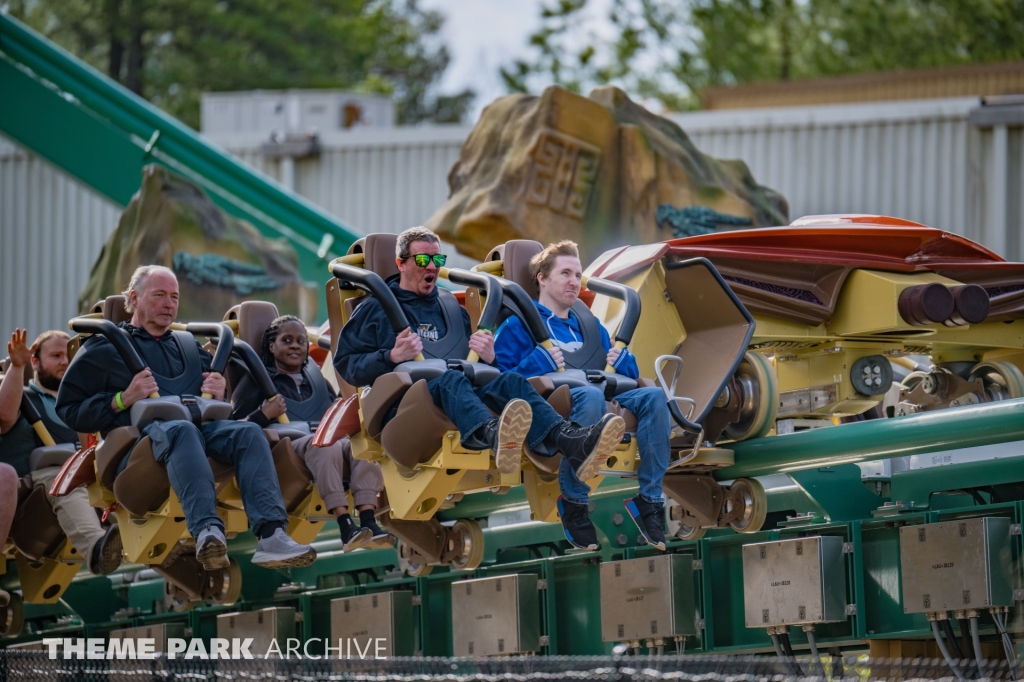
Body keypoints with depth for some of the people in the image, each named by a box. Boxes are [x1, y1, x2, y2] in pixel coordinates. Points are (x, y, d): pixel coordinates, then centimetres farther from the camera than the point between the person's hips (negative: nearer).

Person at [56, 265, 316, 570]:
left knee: (248, 431, -28)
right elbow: (68, 410, 8)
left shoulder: (190, 347, 34)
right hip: (140, 435, -5)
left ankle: (271, 535, -46)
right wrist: (123, 400, -6)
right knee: (181, 430, -40)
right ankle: (207, 531, -62)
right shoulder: (103, 348, 19)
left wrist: (219, 396, 8)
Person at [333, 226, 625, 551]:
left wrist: (487, 358, 6)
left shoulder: (452, 308, 33)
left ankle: (572, 441, -57)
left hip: (468, 393, 5)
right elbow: (346, 364, 7)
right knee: (449, 380, -39)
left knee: (510, 381, -27)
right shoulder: (377, 309, 19)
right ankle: (494, 436, -76)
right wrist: (392, 357, -9)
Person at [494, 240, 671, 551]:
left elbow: (628, 374, 34)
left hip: (604, 394, 6)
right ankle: (575, 505, -37)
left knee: (653, 396, -24)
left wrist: (622, 360, 12)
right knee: (590, 395, -41)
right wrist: (540, 362, -12)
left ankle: (650, 499, -27)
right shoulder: (519, 325, 14)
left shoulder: (589, 326, 33)